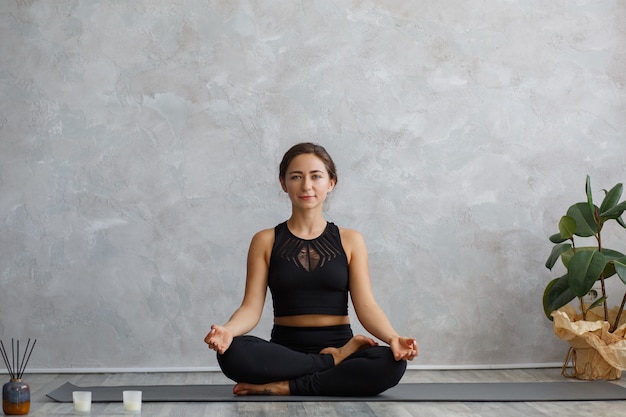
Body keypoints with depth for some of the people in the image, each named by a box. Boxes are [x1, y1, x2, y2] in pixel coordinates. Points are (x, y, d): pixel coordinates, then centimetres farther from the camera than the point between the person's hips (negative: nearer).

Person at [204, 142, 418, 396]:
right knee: (232, 352, -33)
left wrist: (392, 338, -24)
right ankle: (336, 361, -20)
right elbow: (252, 307, -3)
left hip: (338, 344, 1)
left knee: (392, 362, -31)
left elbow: (366, 306, -2)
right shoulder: (265, 241, 6)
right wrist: (227, 330, -26)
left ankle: (285, 387, -22)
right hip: (286, 352, 0)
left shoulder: (350, 241, 7)